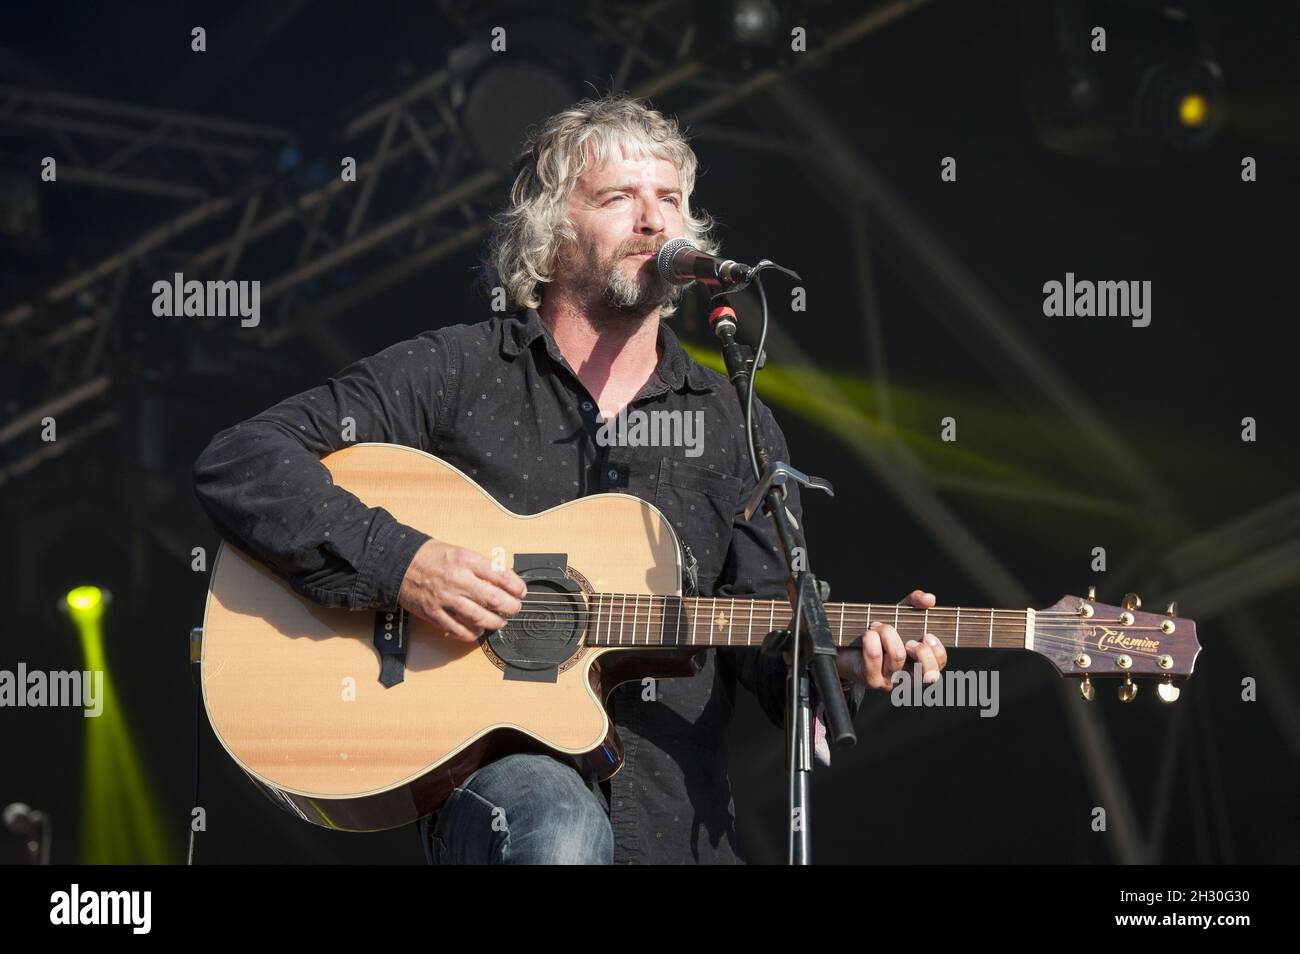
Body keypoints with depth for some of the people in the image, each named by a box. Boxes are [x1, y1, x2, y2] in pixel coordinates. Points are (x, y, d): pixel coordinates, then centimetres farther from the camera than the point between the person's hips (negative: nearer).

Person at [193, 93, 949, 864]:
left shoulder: (738, 426, 14)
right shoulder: (457, 374, 3)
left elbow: (763, 635, 8)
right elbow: (238, 465, -2)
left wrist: (840, 668, -15)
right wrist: (398, 562, -15)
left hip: (675, 825, 3)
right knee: (559, 827, -34)